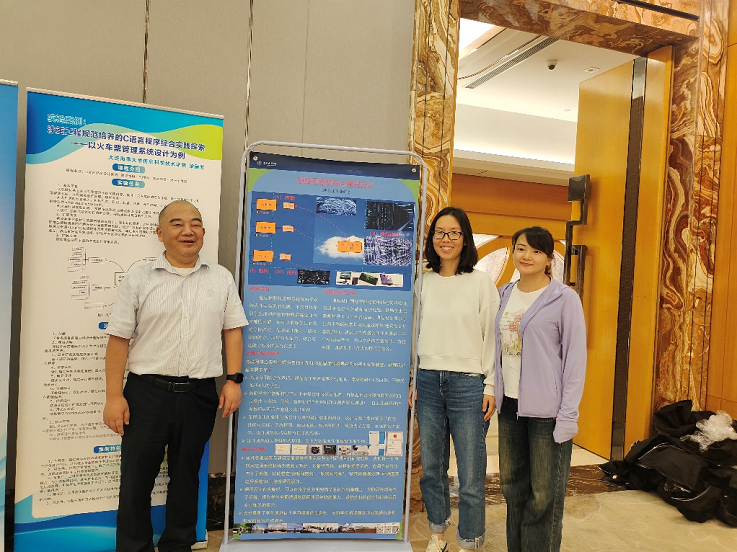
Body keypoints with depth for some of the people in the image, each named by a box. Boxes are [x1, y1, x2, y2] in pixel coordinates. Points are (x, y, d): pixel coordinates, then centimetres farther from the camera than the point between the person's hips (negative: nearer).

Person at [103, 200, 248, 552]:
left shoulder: (221, 278, 5)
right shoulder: (138, 280, 0)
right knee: (136, 478, 9)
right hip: (147, 392, -1)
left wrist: (234, 380, -2)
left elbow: (232, 331, 6)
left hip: (200, 394, 2)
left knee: (185, 476, 16)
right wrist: (114, 396, -5)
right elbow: (119, 339, -1)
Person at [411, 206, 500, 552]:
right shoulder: (424, 282, 7)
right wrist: (411, 380, 9)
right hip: (428, 381, 4)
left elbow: (492, 337, -2)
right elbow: (415, 334, 11)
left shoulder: (481, 282, -2)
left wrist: (491, 387, -5)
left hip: (468, 384, -3)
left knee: (471, 476, 2)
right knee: (431, 467, 15)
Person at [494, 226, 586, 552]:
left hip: (546, 409, -5)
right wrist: (492, 393, 10)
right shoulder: (504, 295, 8)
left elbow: (576, 357, -8)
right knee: (512, 485, 16)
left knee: (544, 493, 5)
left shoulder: (564, 298, -7)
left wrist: (568, 415, -12)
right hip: (509, 404, 5)